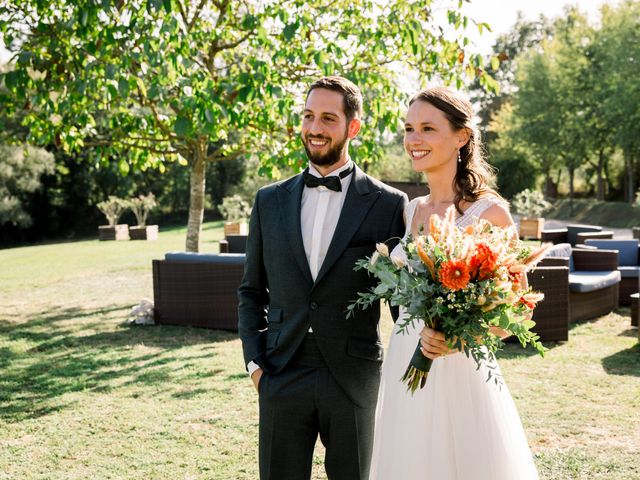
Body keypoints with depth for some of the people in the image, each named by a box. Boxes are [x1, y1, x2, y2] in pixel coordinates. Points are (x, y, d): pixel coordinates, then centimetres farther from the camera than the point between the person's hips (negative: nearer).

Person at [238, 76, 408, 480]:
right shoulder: (270, 201, 6)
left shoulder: (388, 204, -3)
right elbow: (252, 291, 12)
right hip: (282, 377, 2)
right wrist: (254, 362, 4)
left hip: (354, 381, -2)